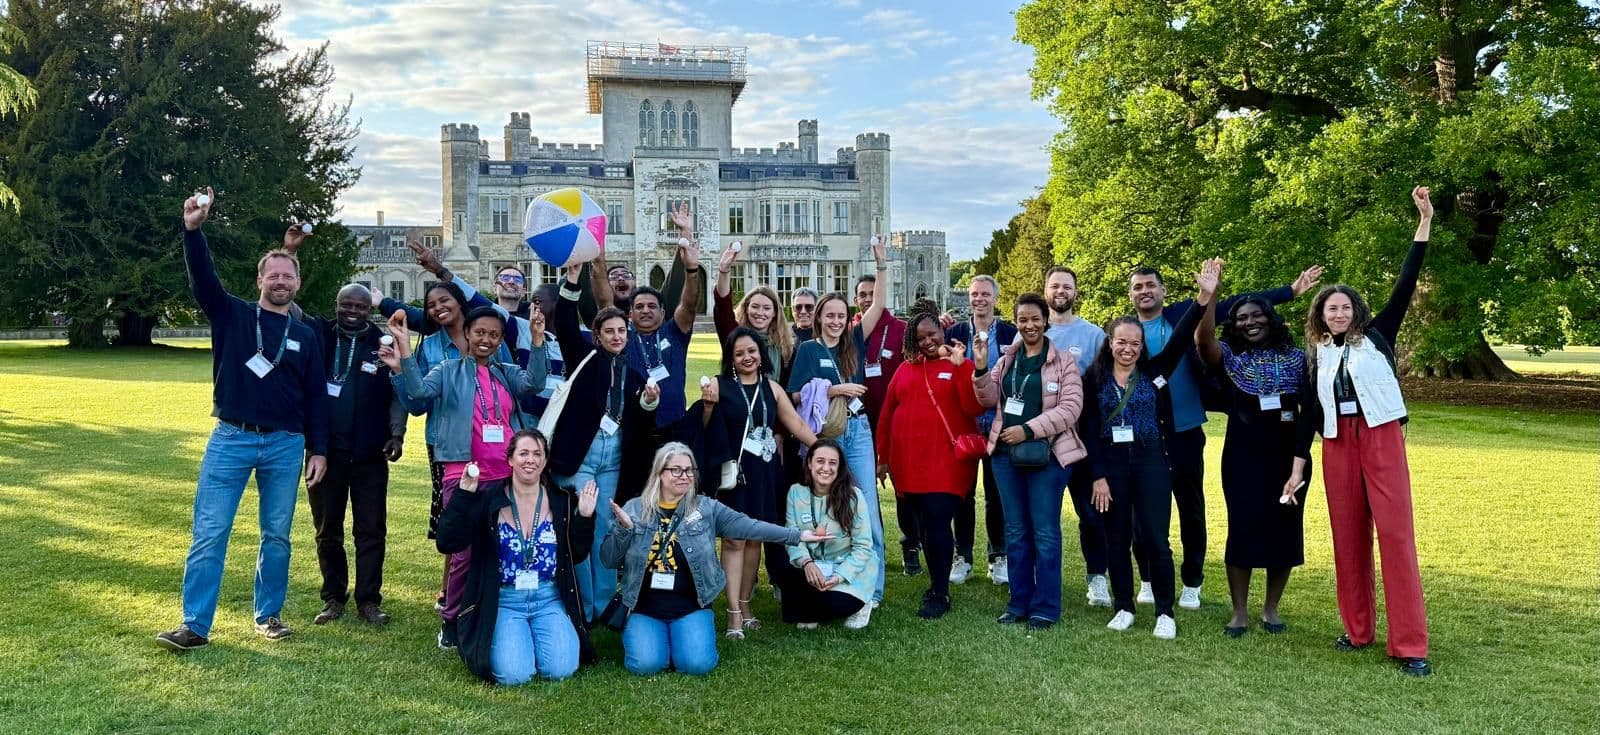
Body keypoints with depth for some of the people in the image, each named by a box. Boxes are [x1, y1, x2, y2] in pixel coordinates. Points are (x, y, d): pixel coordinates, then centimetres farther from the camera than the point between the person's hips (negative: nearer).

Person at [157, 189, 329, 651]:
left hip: (286, 445, 2)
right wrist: (193, 230, -28)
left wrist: (318, 450, 5)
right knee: (209, 534, -3)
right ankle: (195, 625, 3)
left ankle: (268, 615, 21)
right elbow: (203, 280, -13)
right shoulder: (231, 315, 6)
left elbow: (316, 398, 10)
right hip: (231, 439, -2)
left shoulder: (305, 336, 10)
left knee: (277, 536, 8)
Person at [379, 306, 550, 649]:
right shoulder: (449, 371, 7)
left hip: (508, 476, 3)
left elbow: (534, 382, -8)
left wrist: (537, 339, -20)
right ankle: (452, 622, 14)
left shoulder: (508, 373, 13)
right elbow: (419, 391, -11)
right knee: (465, 551, -2)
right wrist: (405, 348, -23)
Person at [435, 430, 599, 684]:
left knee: (561, 669, -20)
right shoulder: (489, 500, -3)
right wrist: (463, 496, -17)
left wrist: (585, 518, -7)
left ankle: (535, 637, 15)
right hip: (503, 602, -1)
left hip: (549, 600, 2)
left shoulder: (562, 500, 3)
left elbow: (577, 556, 8)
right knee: (513, 673, -22)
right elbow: (447, 544, -10)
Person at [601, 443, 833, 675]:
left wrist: (798, 535, -19)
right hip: (644, 607, 0)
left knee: (697, 663, -21)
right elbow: (608, 560, 0)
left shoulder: (707, 509, 0)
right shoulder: (634, 509, 0)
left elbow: (748, 526, -10)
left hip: (690, 606, 0)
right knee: (645, 664, -20)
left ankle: (682, 635, 14)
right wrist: (624, 529, -19)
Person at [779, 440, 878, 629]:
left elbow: (863, 547, -11)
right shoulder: (796, 492, -3)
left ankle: (858, 605, 8)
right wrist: (806, 562, -29)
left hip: (849, 569, -2)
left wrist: (838, 577, -23)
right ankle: (808, 613, 4)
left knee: (836, 604, -30)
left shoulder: (853, 496, -12)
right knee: (784, 576, -27)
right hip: (812, 568, 3)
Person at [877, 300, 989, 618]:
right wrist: (884, 456, 11)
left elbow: (975, 408, -13)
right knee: (922, 526, 10)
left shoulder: (960, 366, 1)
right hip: (909, 464, 4)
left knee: (937, 524, -9)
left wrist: (960, 366, -19)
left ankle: (941, 593, 3)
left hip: (946, 463, -4)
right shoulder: (905, 369, 13)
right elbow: (887, 414, 14)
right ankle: (937, 583, 26)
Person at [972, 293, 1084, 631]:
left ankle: (1045, 607, 9)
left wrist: (1029, 429, -17)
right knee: (1015, 531, 11)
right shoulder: (1006, 360, 12)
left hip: (1047, 454, -5)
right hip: (1006, 453, 5)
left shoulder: (1062, 361, -3)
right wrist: (981, 369, -10)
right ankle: (1019, 602, 20)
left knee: (1045, 532, 1)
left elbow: (1071, 407, -11)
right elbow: (989, 399, 8)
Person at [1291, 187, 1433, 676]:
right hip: (1338, 446, 3)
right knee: (1348, 536, 5)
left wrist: (1424, 222, -6)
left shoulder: (1376, 336, 7)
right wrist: (1298, 466, 9)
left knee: (1395, 532, -8)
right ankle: (1358, 630, 16)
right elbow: (1308, 412, 12)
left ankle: (1410, 644, -7)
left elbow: (1405, 285, -1)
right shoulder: (1317, 356, 12)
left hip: (1381, 438, -3)